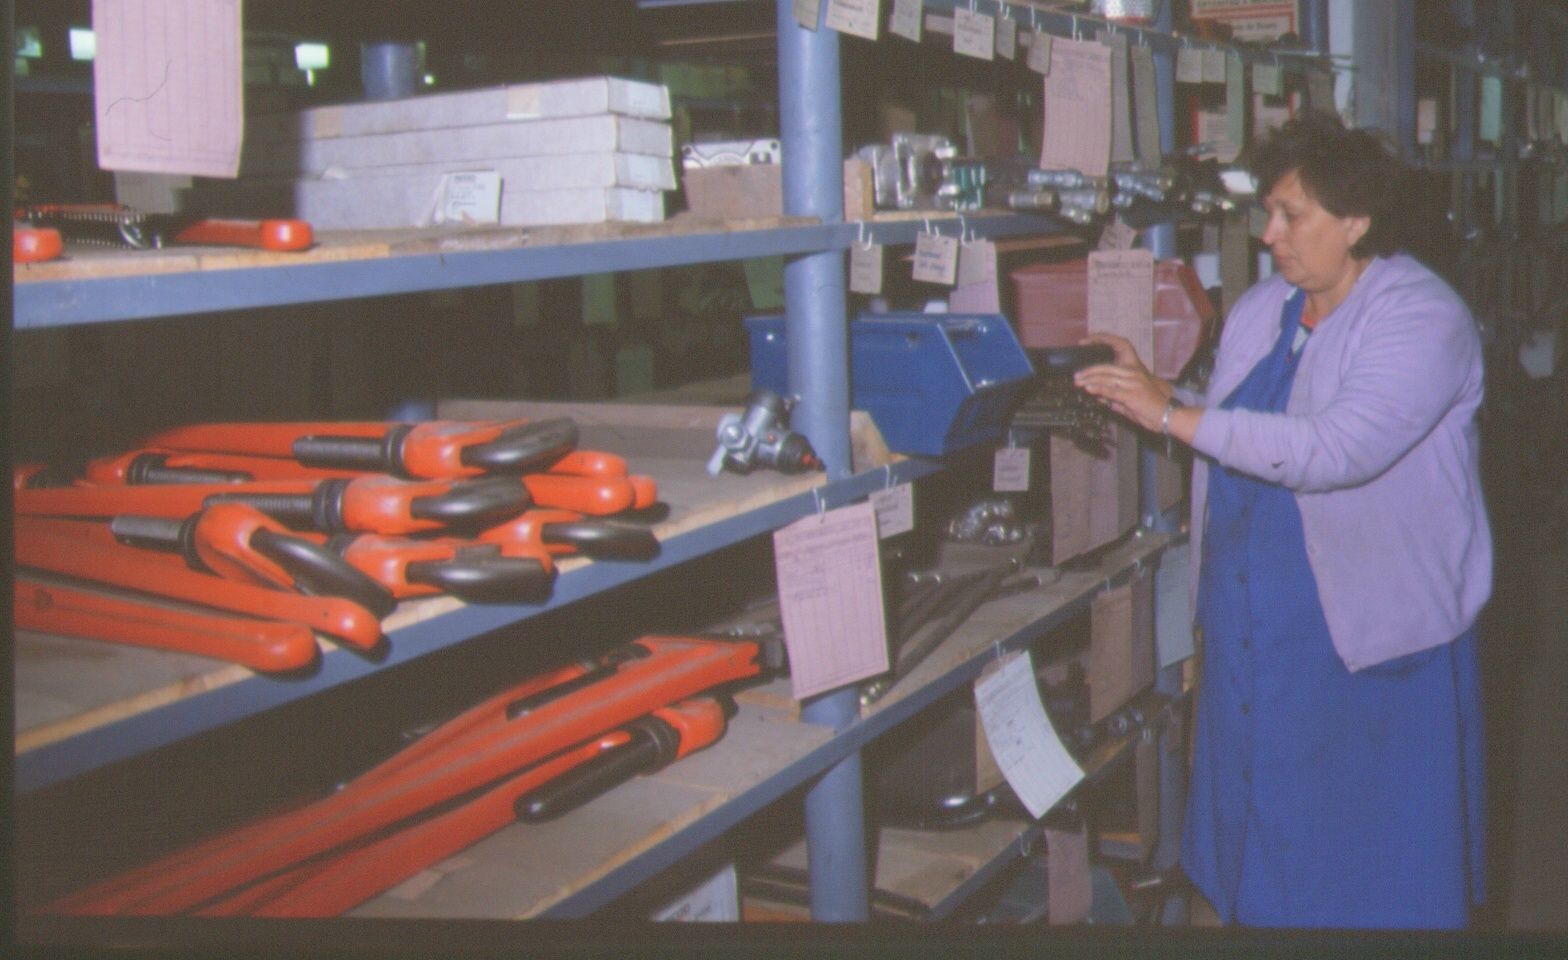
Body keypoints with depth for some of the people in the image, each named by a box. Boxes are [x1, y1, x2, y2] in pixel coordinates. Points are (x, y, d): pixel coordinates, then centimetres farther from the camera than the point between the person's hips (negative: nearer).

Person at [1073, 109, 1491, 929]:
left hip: (1371, 628, -7)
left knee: (1371, 862, 6)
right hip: (1253, 621, 7)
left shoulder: (1422, 319, -16)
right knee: (1259, 828, 15)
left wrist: (1174, 416, -29)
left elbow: (1336, 451, -30)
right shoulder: (1261, 307, 8)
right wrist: (1149, 393, -2)